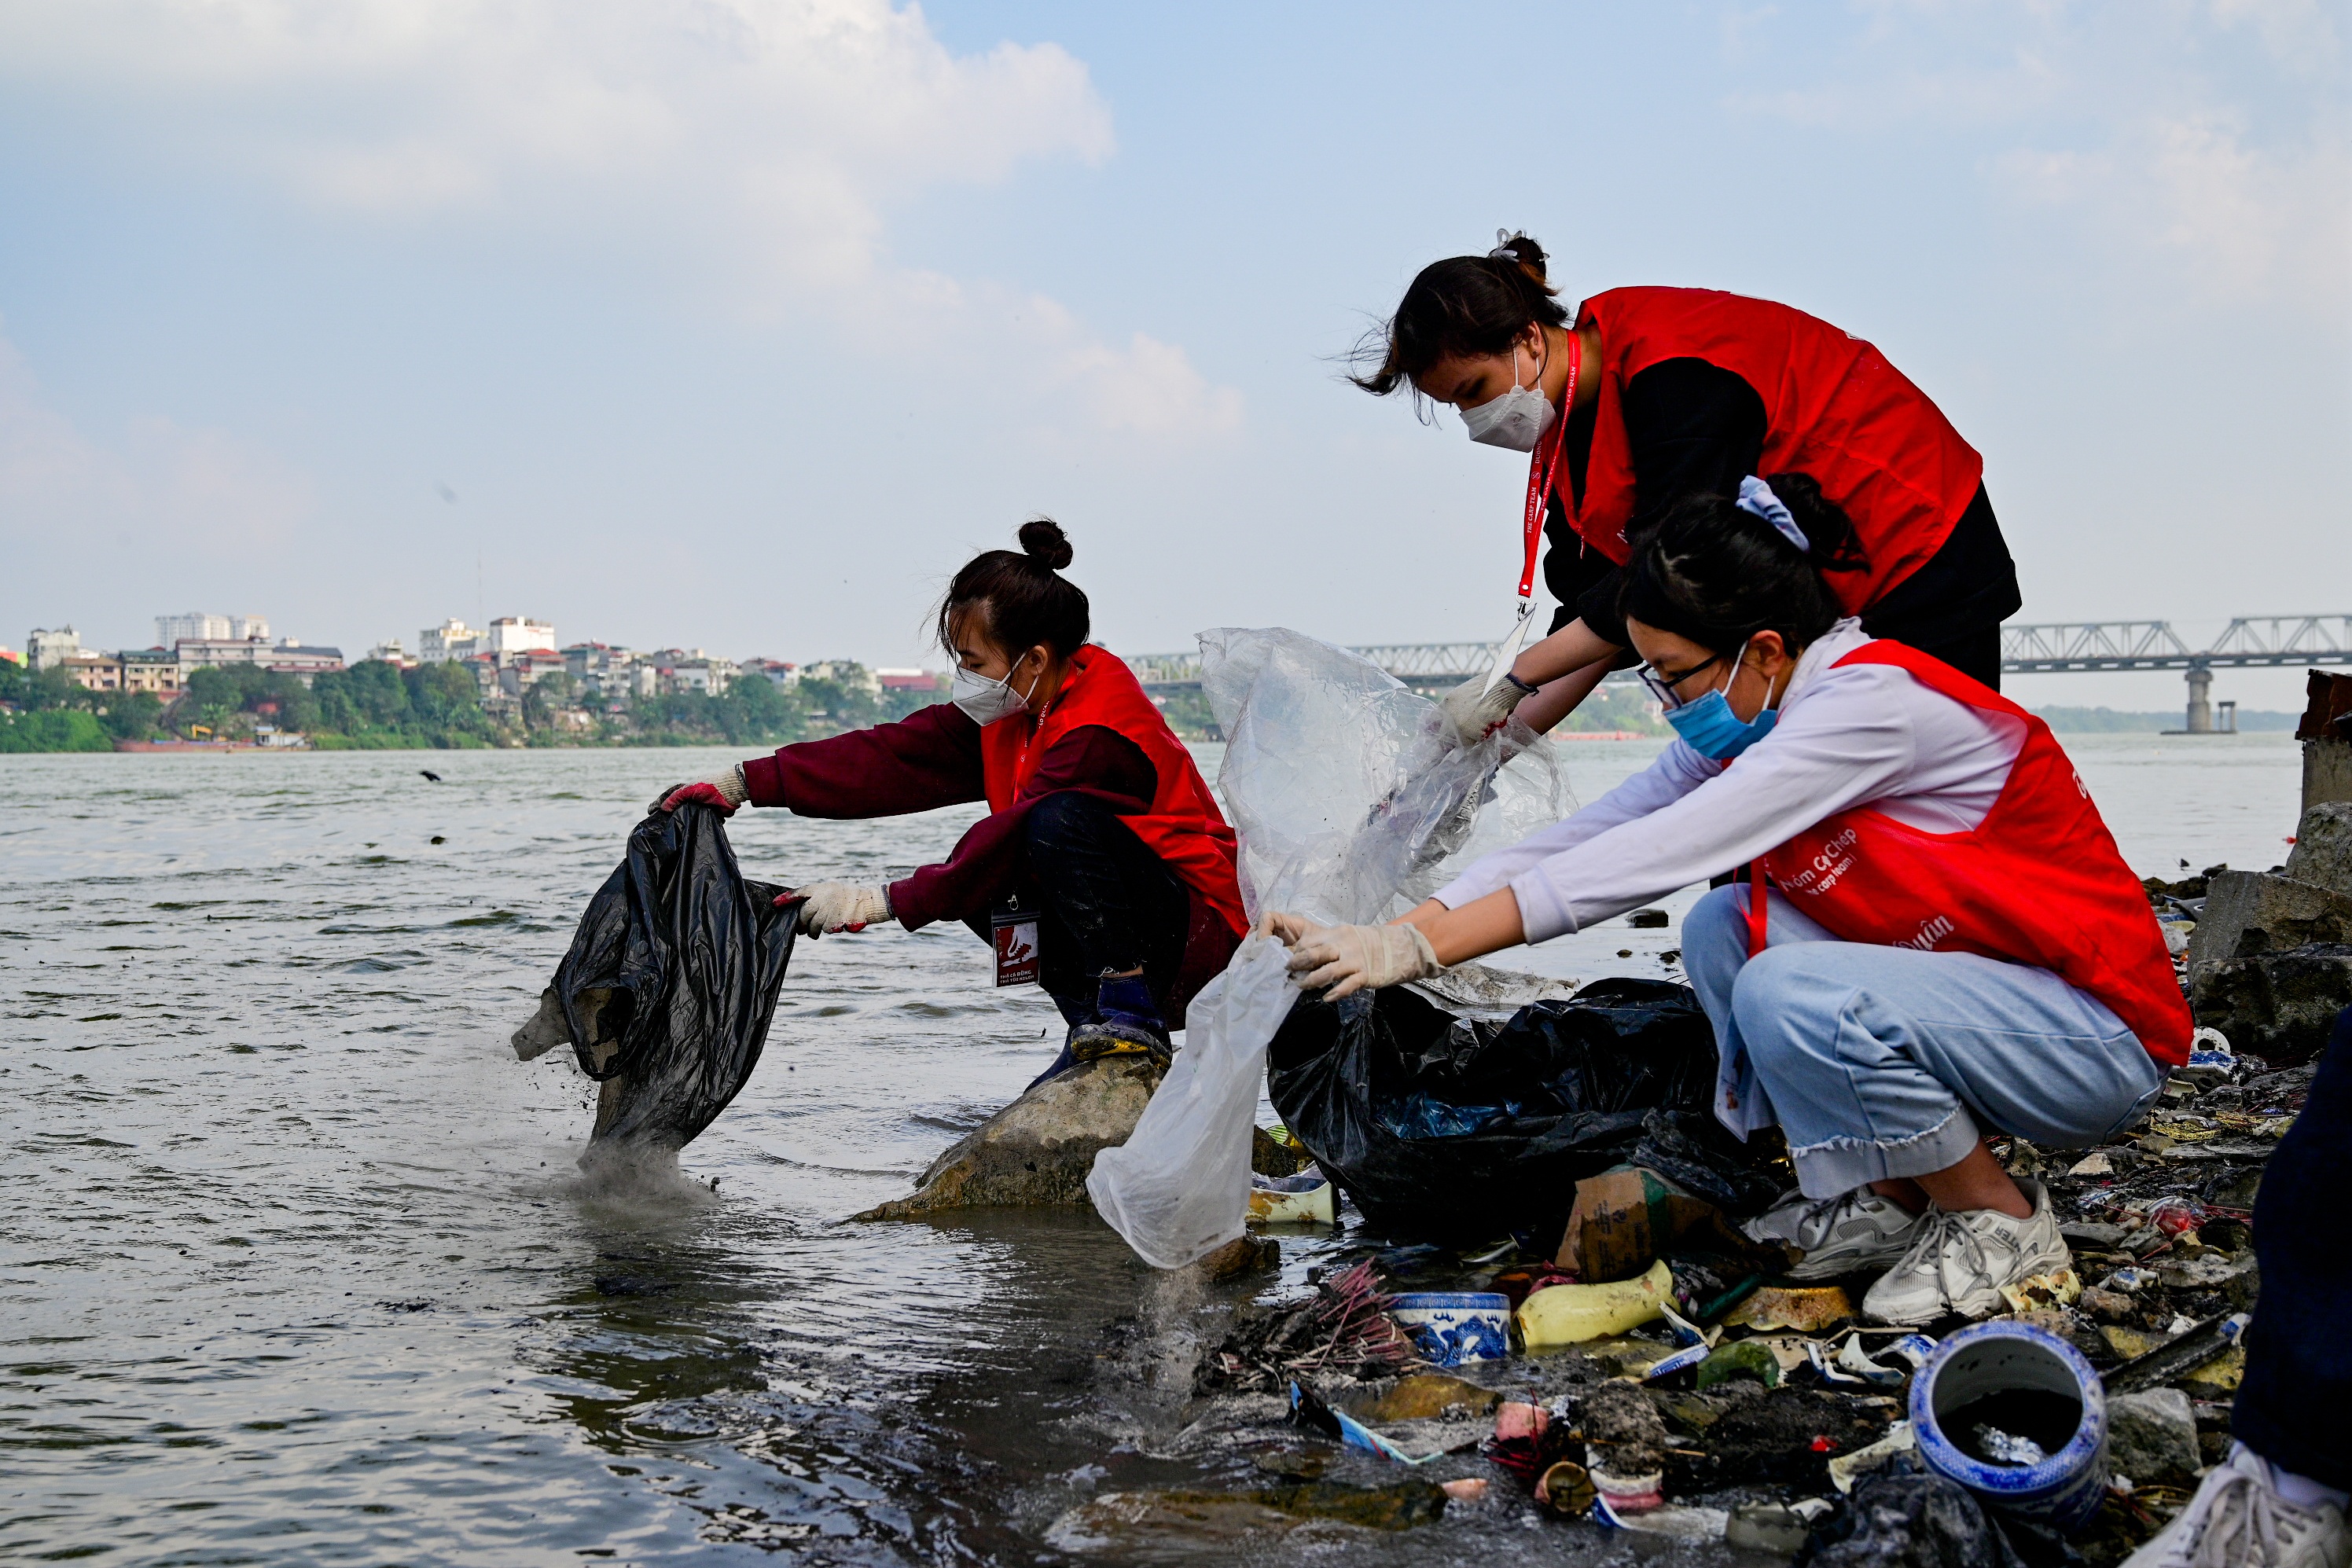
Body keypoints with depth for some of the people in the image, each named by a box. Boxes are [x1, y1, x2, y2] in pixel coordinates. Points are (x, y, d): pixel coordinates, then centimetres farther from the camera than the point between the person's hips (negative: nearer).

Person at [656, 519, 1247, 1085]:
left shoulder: (1103, 736, -23)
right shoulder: (1011, 708, 5)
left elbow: (1015, 841, -28)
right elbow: (896, 758, 1)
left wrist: (880, 903, -26)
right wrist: (744, 783, -4)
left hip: (1198, 933, -9)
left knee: (1059, 823, -30)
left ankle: (1132, 1016, -21)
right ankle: (1093, 1029, 2)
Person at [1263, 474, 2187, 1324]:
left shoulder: (1872, 703, -25)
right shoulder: (1753, 720, 2)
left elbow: (1663, 856, -31)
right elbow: (1602, 829, -3)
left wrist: (1422, 948, -32)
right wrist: (1401, 925, -13)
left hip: (2101, 1031, -9)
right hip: (1967, 987, 9)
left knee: (1791, 995, -28)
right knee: (1721, 931, -2)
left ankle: (2001, 1222, -5)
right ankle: (1886, 1204, 4)